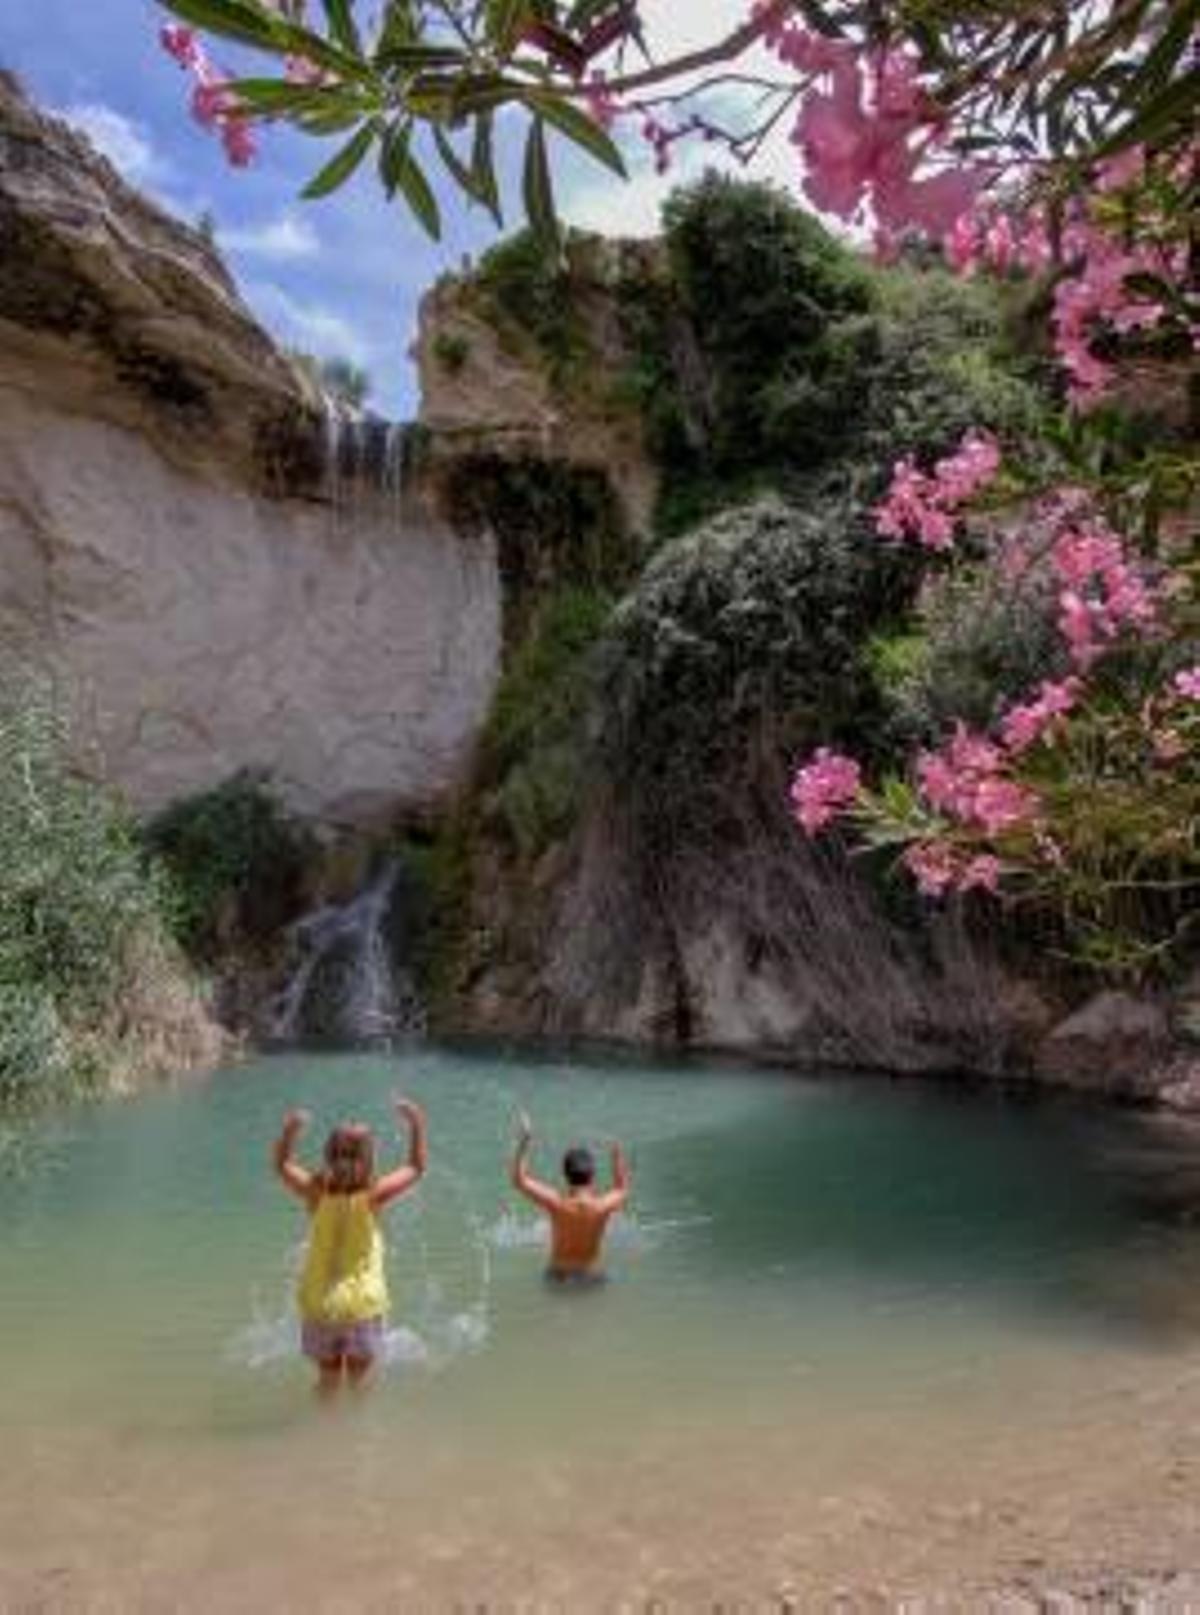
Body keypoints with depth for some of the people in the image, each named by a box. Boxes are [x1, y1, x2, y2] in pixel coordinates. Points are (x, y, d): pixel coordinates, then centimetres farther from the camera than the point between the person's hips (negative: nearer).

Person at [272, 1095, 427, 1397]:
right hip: (363, 1304, -2)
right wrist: (416, 1125, 2)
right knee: (358, 1382, 16)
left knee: (328, 1380, 21)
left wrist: (290, 1130, 2)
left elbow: (281, 1164, 7)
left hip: (319, 1304, 3)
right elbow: (417, 1168, -3)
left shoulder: (315, 1191, -13)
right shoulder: (373, 1194, -18)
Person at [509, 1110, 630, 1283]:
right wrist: (618, 1155, -2)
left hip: (559, 1274, 1)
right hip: (591, 1274, 0)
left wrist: (524, 1145, -15)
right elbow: (622, 1190, 1)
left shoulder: (556, 1203, -25)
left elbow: (519, 1181, -13)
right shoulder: (603, 1206, -24)